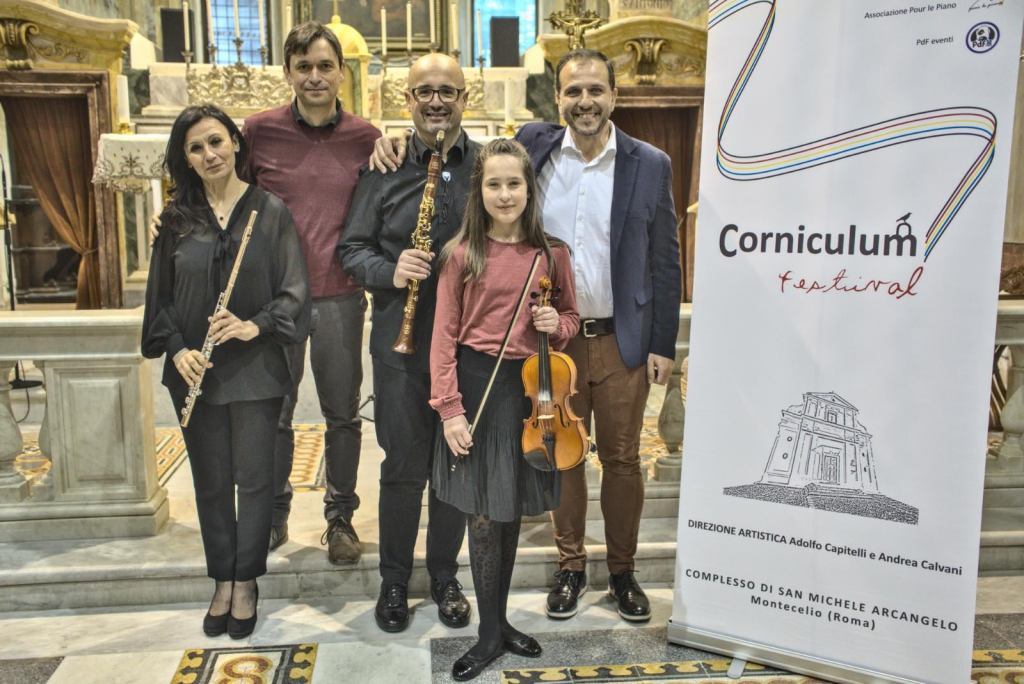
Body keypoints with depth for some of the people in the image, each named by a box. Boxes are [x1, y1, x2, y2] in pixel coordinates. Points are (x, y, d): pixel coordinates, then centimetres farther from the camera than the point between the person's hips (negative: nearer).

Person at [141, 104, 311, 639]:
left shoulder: (270, 211, -4)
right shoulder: (177, 218, 4)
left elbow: (294, 290, -6)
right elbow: (160, 295, 7)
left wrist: (255, 326, -21)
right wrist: (177, 349, -8)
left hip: (255, 369, -2)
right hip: (195, 371, 3)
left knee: (254, 477, 7)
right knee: (210, 480, 12)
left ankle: (246, 582, 25)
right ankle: (222, 580, 30)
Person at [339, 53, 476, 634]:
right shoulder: (384, 168, 3)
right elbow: (353, 249, 4)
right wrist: (389, 273, -15)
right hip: (402, 345, 0)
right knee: (404, 468, 8)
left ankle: (445, 575, 32)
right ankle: (395, 580, 28)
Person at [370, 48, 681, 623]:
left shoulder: (650, 165, -3)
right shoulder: (533, 144, 0)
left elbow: (665, 263, 0)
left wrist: (663, 345, -3)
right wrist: (401, 141, -5)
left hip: (622, 340, -1)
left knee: (621, 460, 11)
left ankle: (623, 570, 30)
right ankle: (571, 566, 31)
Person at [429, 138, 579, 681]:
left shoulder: (551, 254, 2)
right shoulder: (461, 254, -5)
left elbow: (571, 319, 13)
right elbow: (445, 336, -5)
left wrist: (556, 324, -11)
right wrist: (449, 409, -11)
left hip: (529, 387, 3)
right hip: (477, 386, -2)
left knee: (511, 511, 13)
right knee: (483, 515, 3)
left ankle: (500, 620, 32)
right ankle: (490, 634, 20)